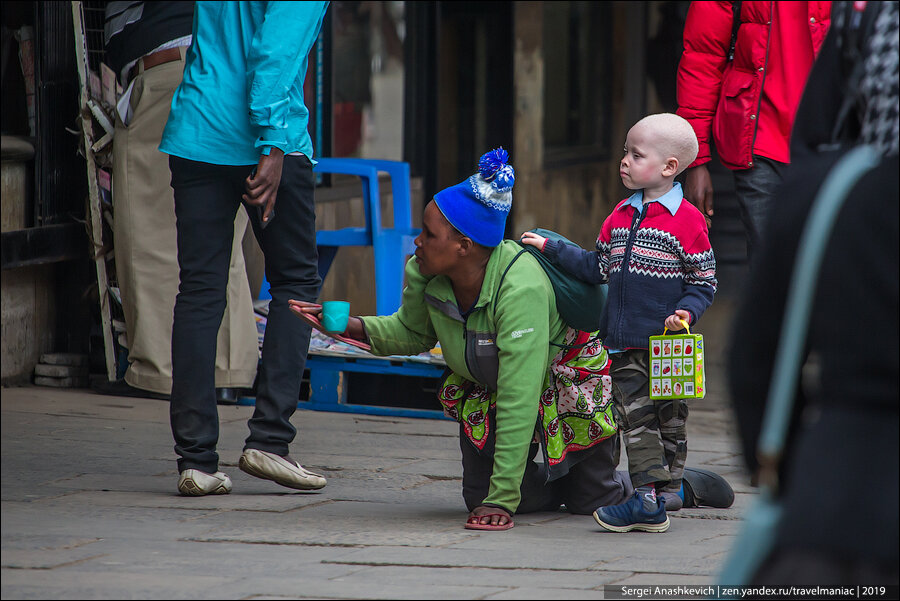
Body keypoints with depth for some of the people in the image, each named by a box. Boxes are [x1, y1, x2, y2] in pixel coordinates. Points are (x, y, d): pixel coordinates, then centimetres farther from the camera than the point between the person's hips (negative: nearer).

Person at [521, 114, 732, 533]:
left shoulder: (687, 220, -6)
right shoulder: (621, 216, 12)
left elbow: (703, 283, -3)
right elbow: (598, 269, 17)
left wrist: (685, 313, -19)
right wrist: (550, 249, 14)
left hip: (667, 344, -5)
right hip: (625, 344, 5)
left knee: (669, 419, 3)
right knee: (636, 417, 1)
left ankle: (667, 489, 6)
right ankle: (650, 495, 2)